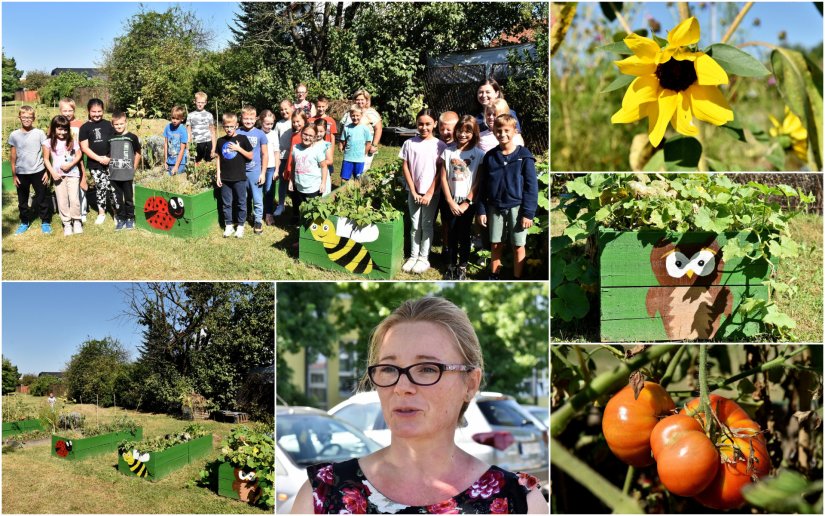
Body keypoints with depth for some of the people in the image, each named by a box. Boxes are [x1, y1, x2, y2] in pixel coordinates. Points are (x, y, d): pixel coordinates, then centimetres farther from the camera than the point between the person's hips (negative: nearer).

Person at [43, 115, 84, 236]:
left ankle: (76, 221, 9)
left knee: (74, 199, -8)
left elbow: (78, 155, 1)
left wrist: (70, 165, -15)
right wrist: (53, 172, -8)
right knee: (62, 201, 5)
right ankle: (67, 223, 14)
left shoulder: (72, 140, -2)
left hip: (72, 173, -1)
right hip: (58, 175, 1)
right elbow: (46, 159, 2)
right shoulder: (50, 142, -2)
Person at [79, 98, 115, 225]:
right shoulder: (85, 127, -1)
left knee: (113, 186, 3)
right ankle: (101, 212, 19)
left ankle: (117, 210, 17)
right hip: (95, 164, -1)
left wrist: (112, 157, -5)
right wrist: (99, 158, -13)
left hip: (110, 162, 1)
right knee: (101, 187, 5)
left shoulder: (108, 124, 6)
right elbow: (84, 147, -5)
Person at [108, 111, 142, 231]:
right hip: (114, 175, 3)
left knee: (128, 198, 5)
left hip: (127, 175, -3)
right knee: (118, 198, 9)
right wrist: (110, 167, 5)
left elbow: (137, 154, 3)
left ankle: (130, 218, 17)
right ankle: (121, 219, 19)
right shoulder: (111, 138, 4)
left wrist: (133, 169, 1)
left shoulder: (131, 137, -4)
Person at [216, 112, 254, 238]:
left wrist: (239, 149, -13)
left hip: (239, 177, -3)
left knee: (241, 203, 6)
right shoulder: (220, 141, 5)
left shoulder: (242, 139, -4)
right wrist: (218, 175, 4)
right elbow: (219, 159, 9)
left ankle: (240, 226, 17)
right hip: (225, 178, 3)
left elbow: (250, 156, 0)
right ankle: (228, 226, 20)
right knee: (226, 203, 9)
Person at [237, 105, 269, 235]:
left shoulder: (260, 134, -4)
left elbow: (265, 154, 1)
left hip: (255, 171, -1)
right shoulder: (237, 133, -1)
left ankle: (258, 221, 16)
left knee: (257, 199, 4)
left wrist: (263, 173, -2)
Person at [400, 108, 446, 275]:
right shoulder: (410, 143, 0)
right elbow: (405, 167, 1)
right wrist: (413, 191, -5)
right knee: (415, 225, 9)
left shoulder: (439, 145, -6)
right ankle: (413, 256, 17)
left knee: (426, 225, 6)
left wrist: (430, 193, -11)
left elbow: (440, 172, -6)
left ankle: (424, 258, 13)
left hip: (431, 193, -2)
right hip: (414, 192, 2)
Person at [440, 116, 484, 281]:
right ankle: (452, 265, 20)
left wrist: (467, 202, -10)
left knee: (464, 235, 3)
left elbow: (478, 182, -5)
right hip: (451, 201, 2)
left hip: (468, 202, -2)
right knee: (452, 234, 8)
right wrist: (450, 202, -7)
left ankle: (462, 267, 15)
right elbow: (443, 178, 0)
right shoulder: (448, 151, 1)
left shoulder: (478, 154, -4)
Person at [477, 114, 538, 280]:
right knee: (496, 245, 11)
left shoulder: (524, 156, -6)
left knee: (518, 246, 4)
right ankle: (493, 276, 24)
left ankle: (517, 280, 16)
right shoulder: (490, 157, 4)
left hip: (517, 208, -3)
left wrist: (528, 213, -12)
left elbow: (531, 186, -7)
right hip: (495, 208, 3)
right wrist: (482, 210, 3)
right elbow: (484, 186, 9)